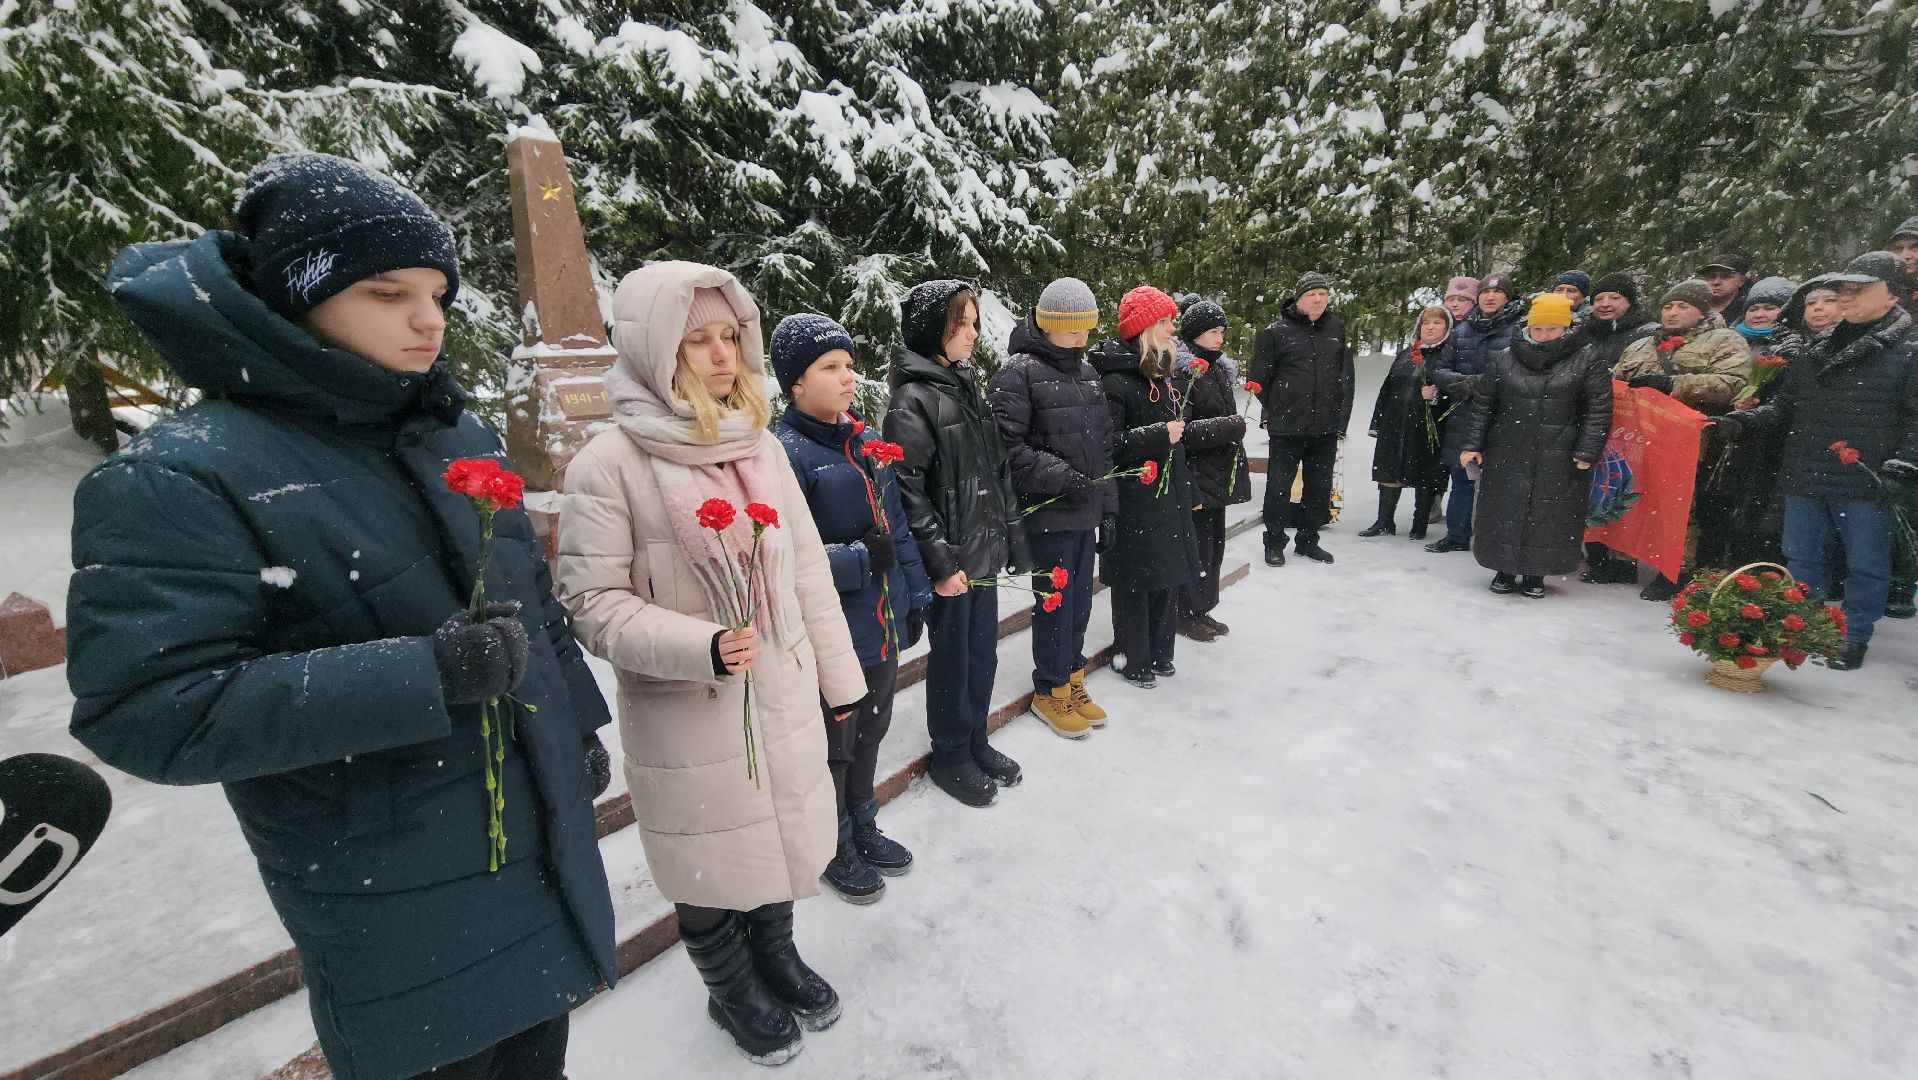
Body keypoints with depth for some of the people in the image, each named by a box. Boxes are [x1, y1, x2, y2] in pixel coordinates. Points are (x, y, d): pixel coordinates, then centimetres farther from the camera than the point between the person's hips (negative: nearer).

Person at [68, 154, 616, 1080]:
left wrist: (578, 723, 14)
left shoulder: (459, 434, 4)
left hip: (545, 835, 6)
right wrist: (425, 674, -29)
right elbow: (145, 708, -22)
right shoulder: (180, 479, -16)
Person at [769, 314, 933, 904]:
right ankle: (832, 847, 38)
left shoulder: (865, 441, 6)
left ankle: (863, 827, 47)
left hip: (884, 628, 7)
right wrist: (860, 560, -21)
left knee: (870, 732, 24)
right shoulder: (784, 452, -18)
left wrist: (916, 595, 12)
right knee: (832, 745, 13)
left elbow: (896, 525, 12)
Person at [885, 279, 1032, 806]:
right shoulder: (913, 398, -14)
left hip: (984, 551, 8)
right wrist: (940, 562, -20)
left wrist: (1013, 538, 13)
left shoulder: (968, 386, 12)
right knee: (952, 657, 8)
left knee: (983, 651, 18)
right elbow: (907, 489, -19)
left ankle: (976, 740, 37)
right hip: (951, 560, -8)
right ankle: (950, 754, 28)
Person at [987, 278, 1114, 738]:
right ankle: (1050, 690, 22)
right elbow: (1007, 445, -19)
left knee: (1080, 600, 15)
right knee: (1056, 601, 3)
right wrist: (1061, 477, -20)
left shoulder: (1086, 371, 14)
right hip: (1049, 513, -7)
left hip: (1085, 511, 7)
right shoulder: (1018, 373, -11)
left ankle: (1072, 679, 33)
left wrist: (1109, 504, 12)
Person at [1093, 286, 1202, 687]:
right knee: (1135, 582, 3)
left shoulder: (1162, 375, 13)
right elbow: (1105, 445, -22)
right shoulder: (1116, 381, -15)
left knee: (1167, 576, 15)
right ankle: (1132, 658, 20)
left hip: (1168, 497, 8)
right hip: (1134, 504, -8)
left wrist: (1189, 494, 22)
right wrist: (1158, 436, -22)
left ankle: (1159, 651, 31)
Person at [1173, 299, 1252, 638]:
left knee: (1214, 543, 15)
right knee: (1195, 544, 0)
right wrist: (1233, 426, -17)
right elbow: (1182, 431, -22)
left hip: (1217, 476, 9)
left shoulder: (1218, 370, 13)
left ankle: (1201, 608, 28)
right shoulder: (1180, 373, -15)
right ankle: (1186, 613, 15)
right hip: (1194, 478, -9)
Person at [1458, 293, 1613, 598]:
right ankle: (1505, 569, 19)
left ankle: (1535, 573, 16)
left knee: (1550, 514, 3)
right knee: (1504, 513, 4)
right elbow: (1483, 405, 8)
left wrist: (1587, 452, -9)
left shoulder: (1586, 359, 2)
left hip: (1559, 459, -1)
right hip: (1507, 455, 2)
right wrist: (1473, 444, 2)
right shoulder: (1505, 359, 6)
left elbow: (1598, 410, -2)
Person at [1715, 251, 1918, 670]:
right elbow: (1785, 407, 17)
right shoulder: (1816, 349, 12)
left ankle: (1854, 637, 20)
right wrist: (1744, 421, 0)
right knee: (1802, 560, 13)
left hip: (1867, 485, -4)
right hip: (1805, 479, 5)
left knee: (1865, 566, 7)